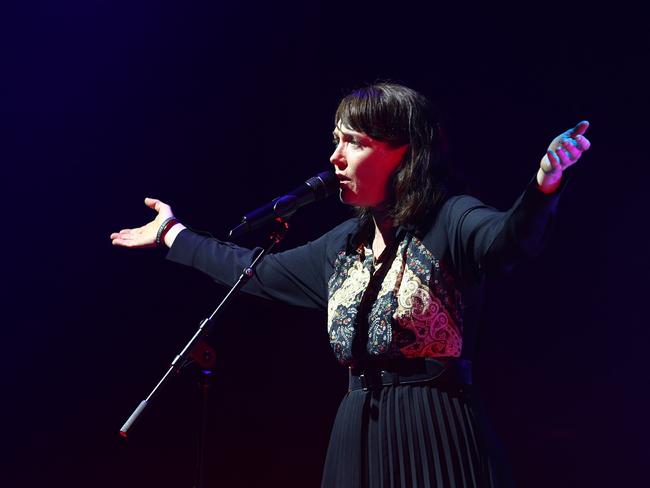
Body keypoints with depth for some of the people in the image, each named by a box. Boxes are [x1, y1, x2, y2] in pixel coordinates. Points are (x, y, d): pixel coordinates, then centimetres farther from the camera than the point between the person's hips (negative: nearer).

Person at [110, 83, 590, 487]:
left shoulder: (451, 221, -9)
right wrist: (172, 234, 36)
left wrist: (545, 183, -52)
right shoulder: (344, 243, 13)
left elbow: (511, 238, -31)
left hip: (434, 432, -7)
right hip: (359, 436, 7)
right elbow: (258, 270, 27)